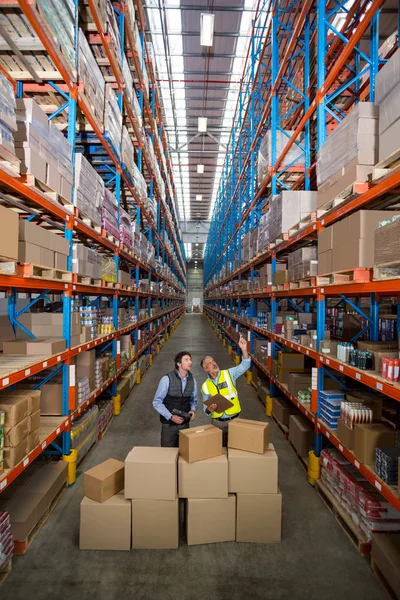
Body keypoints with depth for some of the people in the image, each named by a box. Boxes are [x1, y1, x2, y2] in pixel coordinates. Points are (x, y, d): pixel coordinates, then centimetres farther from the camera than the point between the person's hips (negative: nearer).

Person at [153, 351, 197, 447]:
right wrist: (171, 417, -18)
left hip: (185, 424, 4)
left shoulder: (192, 380, -3)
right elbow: (157, 402, -12)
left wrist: (193, 410, -8)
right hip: (169, 424, -4)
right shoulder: (167, 379, -17)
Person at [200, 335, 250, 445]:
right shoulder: (205, 387, 2)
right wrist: (209, 410, -17)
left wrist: (244, 349, -33)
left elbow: (244, 366, -18)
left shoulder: (229, 374, -4)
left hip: (234, 420, -1)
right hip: (217, 422, 2)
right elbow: (206, 410, 8)